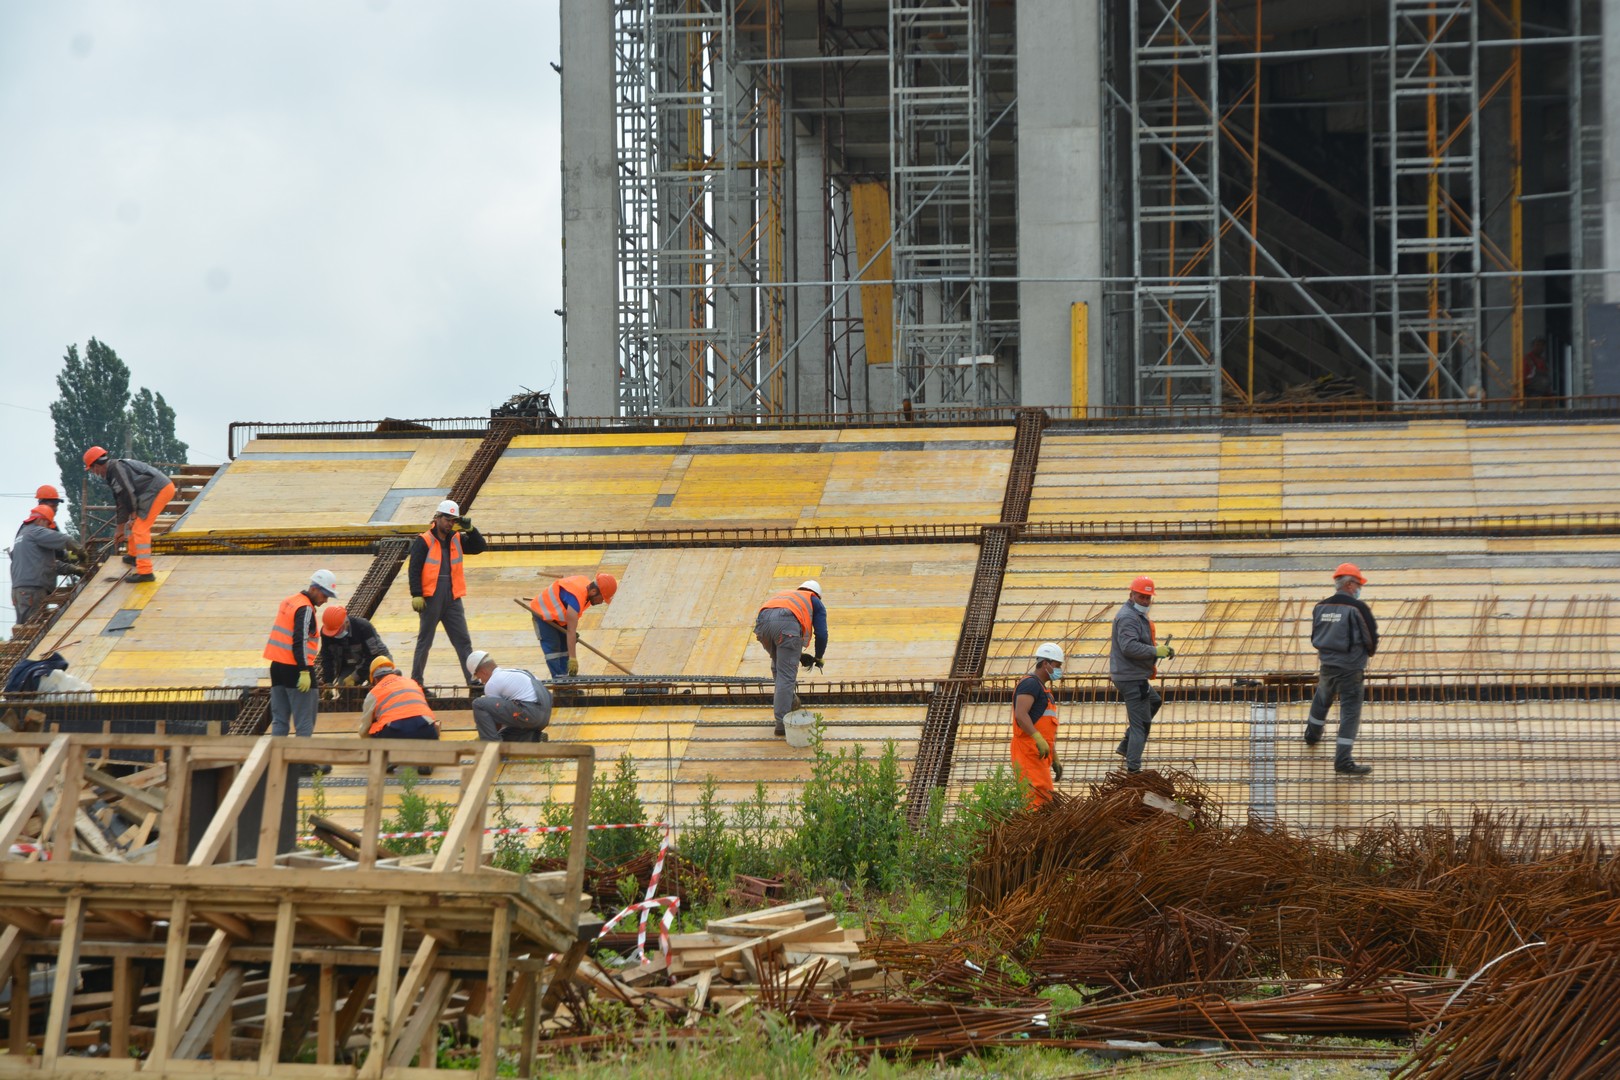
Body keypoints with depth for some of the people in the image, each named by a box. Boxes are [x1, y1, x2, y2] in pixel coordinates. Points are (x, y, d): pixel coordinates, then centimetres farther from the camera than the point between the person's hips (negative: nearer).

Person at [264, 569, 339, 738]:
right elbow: (300, 642, -21)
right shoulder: (305, 609, -13)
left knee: (279, 719, 10)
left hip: (277, 667, 9)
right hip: (295, 669, -9)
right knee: (304, 722, -4)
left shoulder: (289, 601, 15)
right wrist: (304, 671, -22)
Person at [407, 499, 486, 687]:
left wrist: (470, 529, -2)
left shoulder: (457, 539, 10)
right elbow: (414, 569, -9)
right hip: (431, 600, -5)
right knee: (424, 642, 4)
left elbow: (479, 547, 12)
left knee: (463, 641, 3)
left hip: (452, 599, 5)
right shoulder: (424, 542, -6)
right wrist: (416, 595, -16)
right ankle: (416, 680, 11)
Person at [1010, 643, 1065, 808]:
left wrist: (1054, 759, 29)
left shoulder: (1044, 689, 27)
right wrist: (1038, 738, -33)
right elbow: (1020, 715, -23)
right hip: (1029, 752, -10)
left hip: (1040, 756, 10)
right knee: (1037, 799, -19)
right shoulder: (1030, 684, -7)